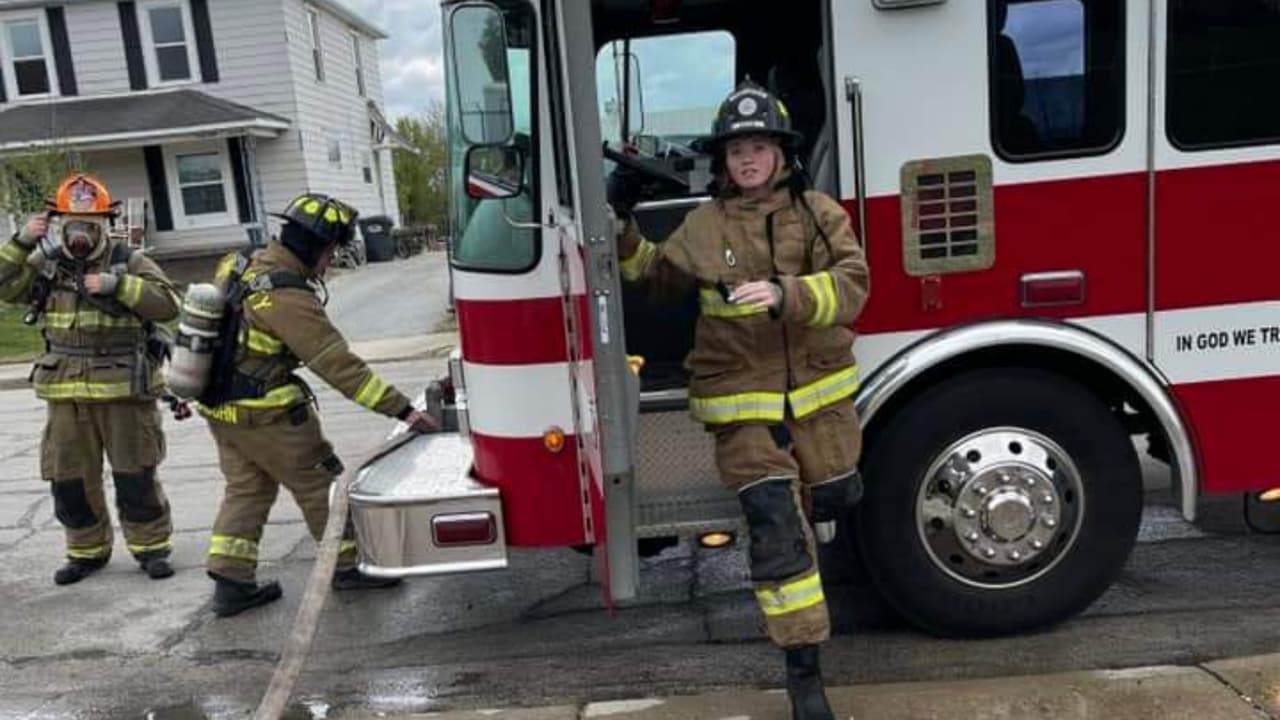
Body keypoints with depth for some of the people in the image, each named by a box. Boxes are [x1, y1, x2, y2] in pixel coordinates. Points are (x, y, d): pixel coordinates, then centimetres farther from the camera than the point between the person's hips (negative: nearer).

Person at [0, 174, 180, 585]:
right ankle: (87, 551, 27)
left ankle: (151, 547, 16)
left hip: (125, 390, -3)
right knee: (69, 479, 11)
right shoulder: (46, 266, 9)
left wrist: (118, 285, -21)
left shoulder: (130, 263, -1)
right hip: (67, 393, 4)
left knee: (135, 477, 2)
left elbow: (168, 305, -11)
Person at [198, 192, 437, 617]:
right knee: (320, 484, 5)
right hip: (266, 414, -9)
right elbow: (338, 363, -28)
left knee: (246, 489, 16)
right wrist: (402, 409, -27)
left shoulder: (242, 264, 3)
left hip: (219, 404, 9)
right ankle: (347, 566, 17)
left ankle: (230, 583, 18)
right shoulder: (287, 297, -25)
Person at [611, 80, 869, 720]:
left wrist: (786, 294, -30)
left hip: (819, 393, 2)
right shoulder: (701, 228, 3)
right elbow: (655, 275, 20)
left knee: (835, 499, 18)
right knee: (777, 530, -5)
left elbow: (851, 285, -13)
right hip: (743, 404, -1)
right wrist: (622, 230, 4)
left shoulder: (820, 213, 0)